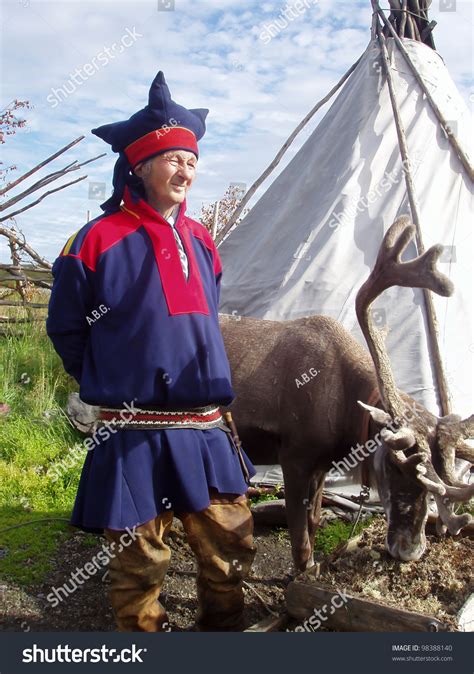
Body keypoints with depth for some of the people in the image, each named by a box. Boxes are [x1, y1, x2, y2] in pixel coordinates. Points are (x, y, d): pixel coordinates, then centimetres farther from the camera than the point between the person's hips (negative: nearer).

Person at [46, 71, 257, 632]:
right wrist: (112, 386, 6)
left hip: (205, 430, 5)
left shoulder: (200, 242, 10)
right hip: (133, 436, -5)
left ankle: (224, 628, 38)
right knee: (139, 564, 9)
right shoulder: (98, 241, -8)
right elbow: (65, 329, 2)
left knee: (232, 548, 14)